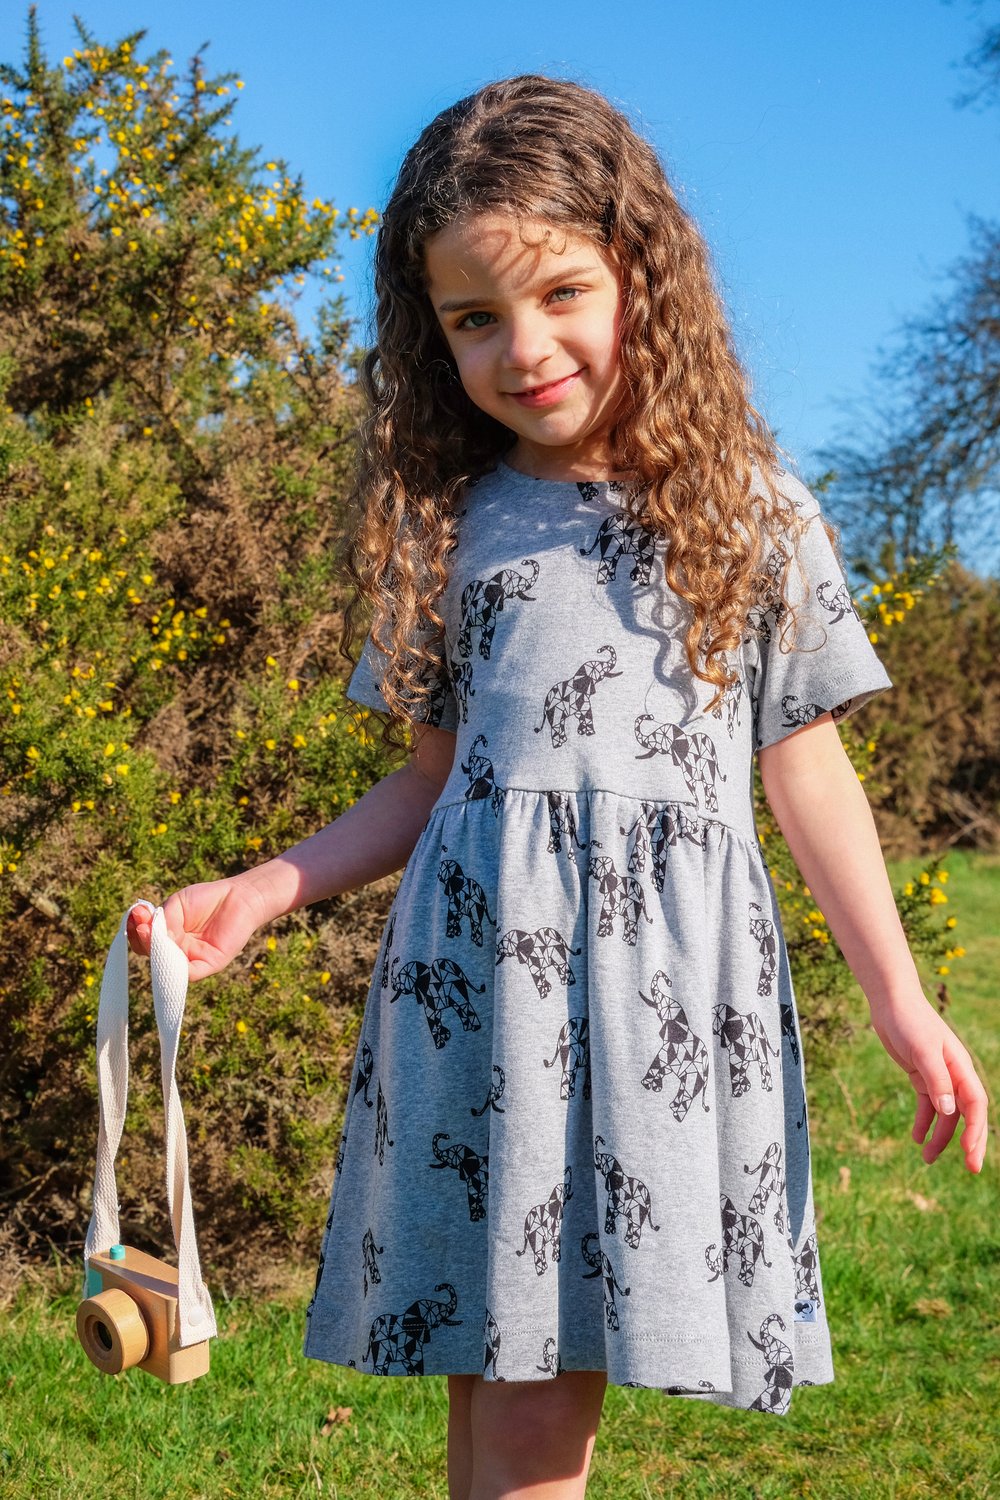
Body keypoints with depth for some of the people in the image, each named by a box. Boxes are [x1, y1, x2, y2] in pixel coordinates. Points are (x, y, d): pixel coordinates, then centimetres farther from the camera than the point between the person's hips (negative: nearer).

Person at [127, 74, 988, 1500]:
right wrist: (259, 894, 6)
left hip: (672, 962, -1)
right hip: (482, 958, 2)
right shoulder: (451, 523, 10)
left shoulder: (752, 509, 7)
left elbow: (805, 766, 8)